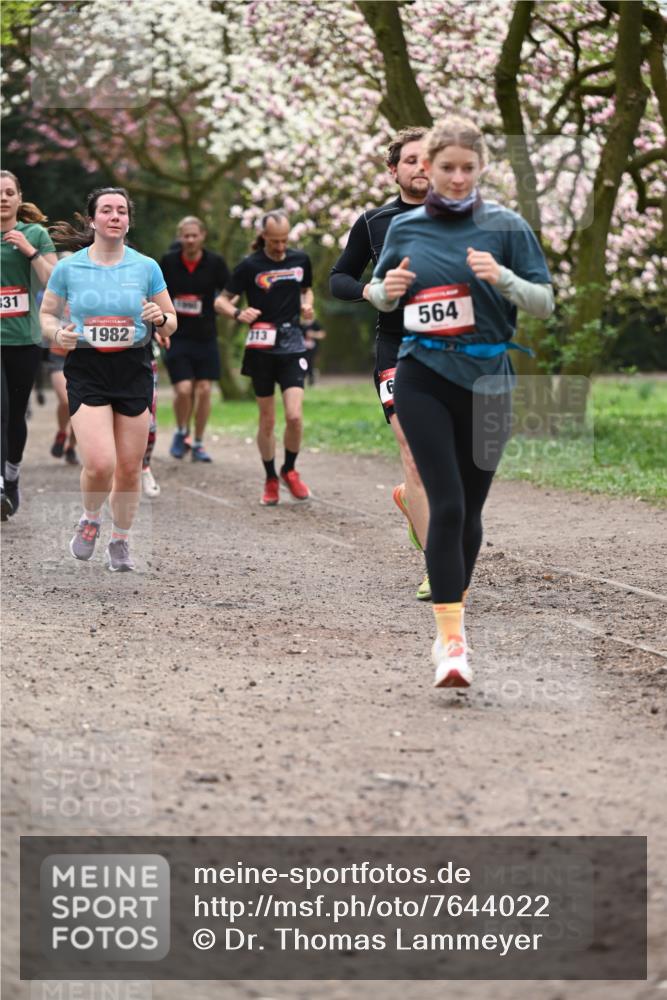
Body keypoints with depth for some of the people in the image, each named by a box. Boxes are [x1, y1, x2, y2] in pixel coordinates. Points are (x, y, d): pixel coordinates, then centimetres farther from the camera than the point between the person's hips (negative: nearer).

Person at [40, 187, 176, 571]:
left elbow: (171, 324, 9)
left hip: (134, 370, 2)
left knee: (130, 467, 5)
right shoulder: (68, 268, 0)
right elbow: (47, 314, 11)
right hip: (87, 370, -2)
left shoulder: (146, 267, 2)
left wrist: (161, 318, -15)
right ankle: (90, 521, 15)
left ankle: (121, 541, 28)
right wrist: (58, 333, -11)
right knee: (100, 465, -17)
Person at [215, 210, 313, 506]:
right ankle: (271, 480, 22)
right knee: (267, 420, 5)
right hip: (262, 348, -1)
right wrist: (238, 313, -20)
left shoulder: (300, 259, 5)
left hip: (292, 346, 1)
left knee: (294, 416, -12)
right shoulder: (250, 266, -5)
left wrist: (307, 304, 3)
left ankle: (290, 470, 13)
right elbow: (221, 300, 0)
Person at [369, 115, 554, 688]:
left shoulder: (505, 226, 0)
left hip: (486, 380, 1)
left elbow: (545, 304, -1)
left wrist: (502, 277, -19)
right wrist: (388, 290, -5)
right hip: (424, 378, 0)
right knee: (447, 504, -12)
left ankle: (453, 615, 31)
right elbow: (380, 298, 19)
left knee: (469, 507, 10)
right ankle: (451, 642, -12)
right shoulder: (405, 228, 6)